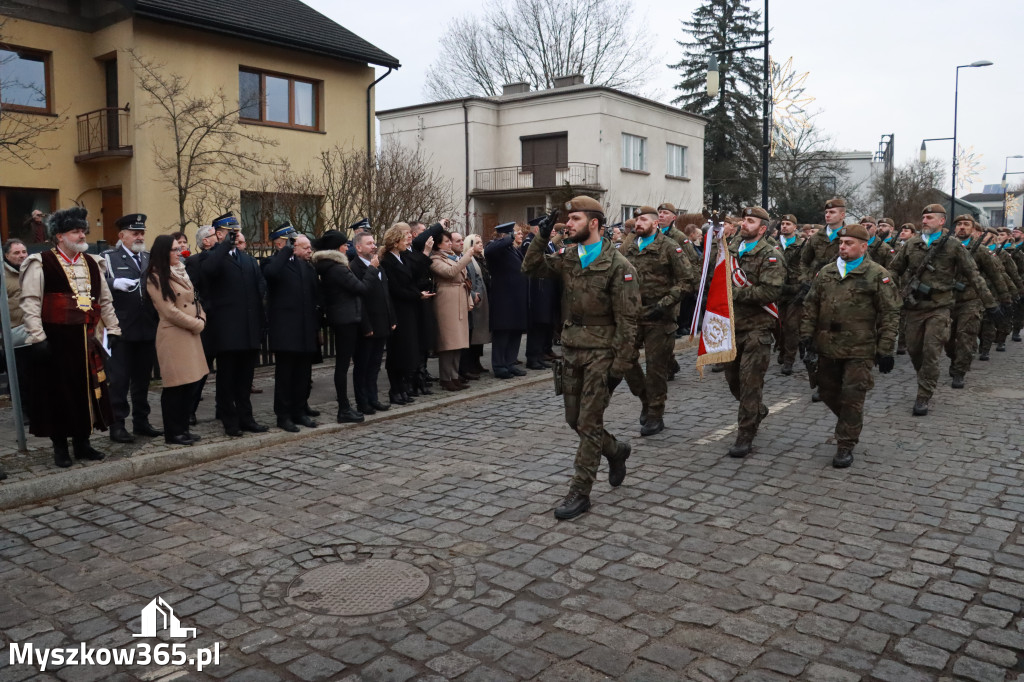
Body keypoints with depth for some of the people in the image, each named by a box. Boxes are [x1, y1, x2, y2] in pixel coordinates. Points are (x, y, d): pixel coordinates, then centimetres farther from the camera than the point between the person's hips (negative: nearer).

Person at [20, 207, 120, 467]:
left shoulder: (91, 263, 12)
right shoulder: (41, 263, -5)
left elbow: (105, 301, 17)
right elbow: (30, 303, -9)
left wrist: (113, 330, 11)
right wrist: (38, 338, -16)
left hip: (86, 339, 5)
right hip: (56, 340, -5)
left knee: (86, 390, 10)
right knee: (57, 391, 4)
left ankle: (82, 442, 23)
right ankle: (60, 447, 16)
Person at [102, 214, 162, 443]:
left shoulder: (149, 258, 17)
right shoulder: (108, 257, 1)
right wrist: (115, 283, -28)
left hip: (147, 329, 5)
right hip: (121, 330, -5)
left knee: (143, 378, 13)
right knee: (118, 379, 0)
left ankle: (141, 421, 22)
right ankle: (117, 425, 8)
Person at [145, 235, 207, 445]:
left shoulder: (181, 273, 16)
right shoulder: (156, 278, -9)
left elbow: (194, 300, 17)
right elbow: (170, 311, -14)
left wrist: (201, 319, 0)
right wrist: (196, 324, -8)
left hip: (191, 334, 8)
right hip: (173, 336, -8)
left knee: (191, 384, 10)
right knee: (175, 386, -2)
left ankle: (183, 429, 20)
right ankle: (172, 434, 9)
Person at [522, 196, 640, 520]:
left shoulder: (618, 266, -12)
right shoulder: (567, 257, 7)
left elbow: (627, 321, -13)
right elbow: (530, 267, 7)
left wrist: (620, 366, -16)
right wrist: (542, 237, -7)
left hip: (601, 351, -6)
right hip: (571, 348, 7)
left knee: (589, 423, -2)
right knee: (574, 419, 14)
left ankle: (580, 492, 8)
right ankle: (616, 451, 40)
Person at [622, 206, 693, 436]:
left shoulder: (669, 248, -5)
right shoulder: (627, 248, 11)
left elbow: (686, 280, -8)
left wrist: (665, 303, -16)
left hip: (659, 317, -5)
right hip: (632, 313, 5)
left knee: (656, 366, 1)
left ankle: (655, 416, 13)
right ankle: (645, 399, 28)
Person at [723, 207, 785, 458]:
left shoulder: (769, 257, -9)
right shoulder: (729, 250, 10)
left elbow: (771, 292, -21)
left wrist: (737, 293, -20)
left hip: (757, 327, -6)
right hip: (731, 325, 7)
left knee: (750, 381, -6)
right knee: (733, 377, 16)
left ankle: (745, 436, 3)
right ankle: (757, 411, 43)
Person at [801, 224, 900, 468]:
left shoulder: (878, 275, -4)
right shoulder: (826, 272, 10)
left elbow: (890, 315, -4)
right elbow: (811, 306, 14)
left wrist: (885, 350, -8)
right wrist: (807, 335, 5)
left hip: (859, 350, -5)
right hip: (827, 347, 5)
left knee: (852, 397, -3)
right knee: (828, 392, 14)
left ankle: (846, 446, 9)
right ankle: (851, 424, 40)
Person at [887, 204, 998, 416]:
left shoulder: (953, 246, -2)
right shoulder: (911, 245, 6)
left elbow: (973, 276, 1)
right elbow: (894, 270, 14)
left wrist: (989, 303, 2)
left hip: (938, 307, -3)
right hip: (914, 307, 3)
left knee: (931, 353, -7)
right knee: (913, 350, 9)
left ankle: (923, 398, -1)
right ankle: (925, 382, 34)